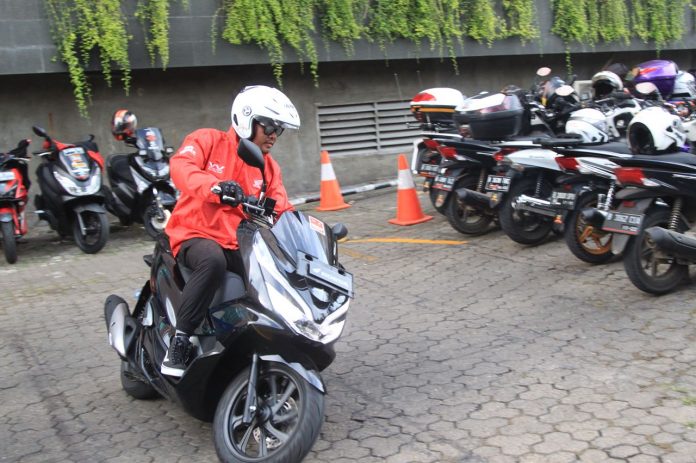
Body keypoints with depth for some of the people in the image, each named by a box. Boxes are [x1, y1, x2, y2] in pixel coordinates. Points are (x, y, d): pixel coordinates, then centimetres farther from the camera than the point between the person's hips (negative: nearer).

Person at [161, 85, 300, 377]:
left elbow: (282, 210, 9)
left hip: (237, 246, 6)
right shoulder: (208, 141, -2)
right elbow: (180, 166, -22)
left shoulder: (269, 168, 15)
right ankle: (180, 340, -30)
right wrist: (215, 186, -41)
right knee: (214, 261, -39)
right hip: (195, 235, -6)